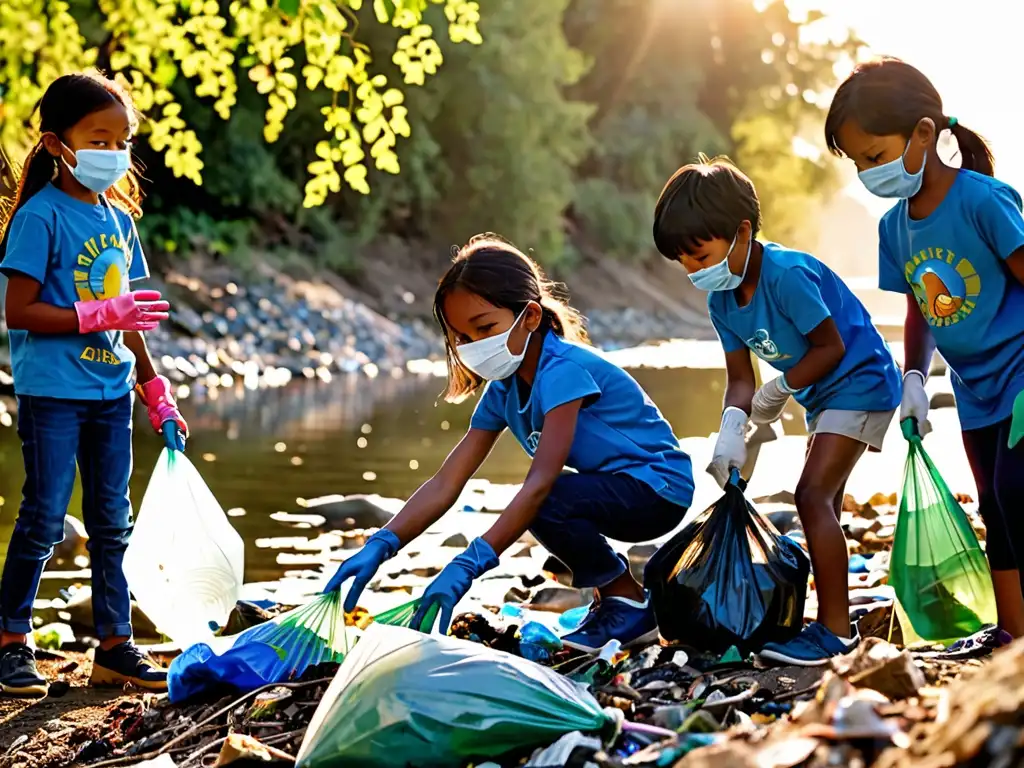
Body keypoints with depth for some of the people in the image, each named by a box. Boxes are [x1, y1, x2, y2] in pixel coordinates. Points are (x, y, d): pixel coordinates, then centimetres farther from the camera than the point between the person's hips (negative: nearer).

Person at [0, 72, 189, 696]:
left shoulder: (119, 217, 10)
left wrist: (156, 389, 16)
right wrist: (100, 315, -22)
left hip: (111, 392, 7)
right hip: (52, 392, -7)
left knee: (113, 521, 10)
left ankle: (115, 645, 18)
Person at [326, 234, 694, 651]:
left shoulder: (563, 368, -25)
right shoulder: (503, 392, 2)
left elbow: (541, 481, -35)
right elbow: (445, 484, -5)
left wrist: (468, 565, -42)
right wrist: (380, 546, -20)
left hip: (660, 486, -9)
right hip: (616, 494, 9)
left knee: (546, 503, -28)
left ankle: (629, 605, -8)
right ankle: (614, 596, 19)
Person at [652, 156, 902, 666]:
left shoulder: (787, 275, -28)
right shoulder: (722, 299, -2)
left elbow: (832, 346, -22)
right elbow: (740, 379, -3)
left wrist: (782, 388, -15)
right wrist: (732, 429, -21)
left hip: (861, 381, -10)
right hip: (823, 395, 10)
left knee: (813, 494, -18)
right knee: (823, 501, 15)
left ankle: (835, 629, -15)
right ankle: (833, 618, 26)